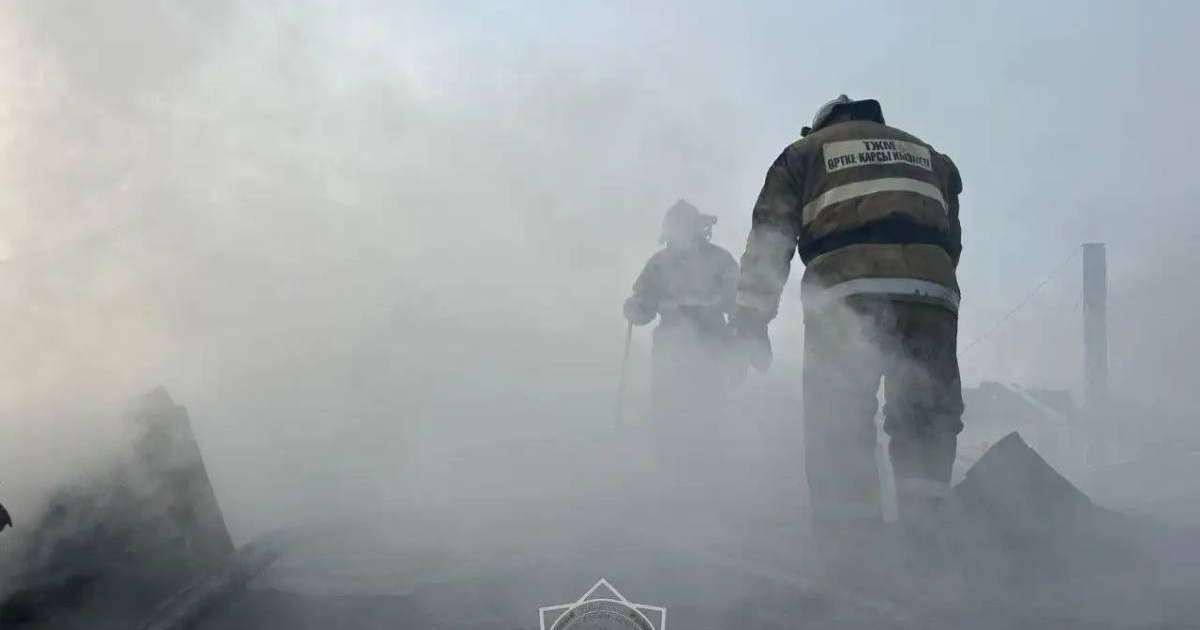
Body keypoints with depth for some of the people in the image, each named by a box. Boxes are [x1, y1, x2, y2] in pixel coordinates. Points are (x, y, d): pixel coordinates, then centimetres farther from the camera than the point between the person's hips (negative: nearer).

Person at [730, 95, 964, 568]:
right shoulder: (930, 156, 35)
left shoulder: (806, 150, 25)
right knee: (928, 416, 10)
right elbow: (951, 239, 25)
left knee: (837, 422, 1)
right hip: (930, 291, 3)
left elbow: (769, 236, 12)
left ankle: (848, 546, -4)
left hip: (845, 289, -2)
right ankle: (923, 531, 1)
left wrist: (751, 321, 7)